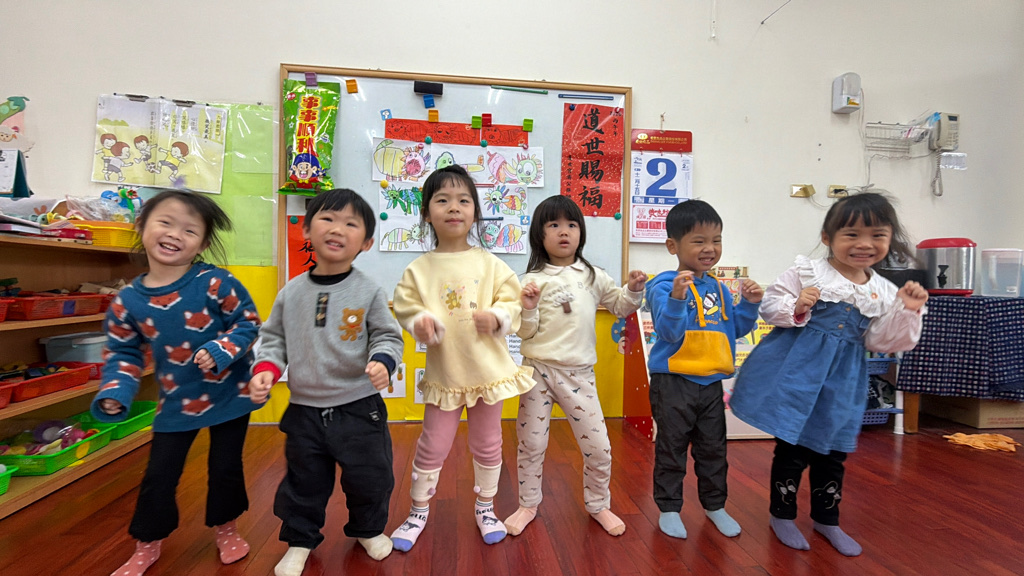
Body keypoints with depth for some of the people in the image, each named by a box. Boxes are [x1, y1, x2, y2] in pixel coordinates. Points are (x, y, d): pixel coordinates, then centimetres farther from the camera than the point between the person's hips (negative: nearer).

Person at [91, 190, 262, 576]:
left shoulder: (215, 283, -18)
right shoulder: (128, 301, -6)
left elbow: (248, 324, -13)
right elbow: (123, 352, 5)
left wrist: (219, 352, -26)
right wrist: (115, 392, -8)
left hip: (229, 396, -2)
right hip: (176, 402, 3)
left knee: (225, 468, 13)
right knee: (158, 476, 13)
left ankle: (226, 529, 39)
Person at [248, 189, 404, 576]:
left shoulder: (369, 291, -10)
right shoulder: (291, 292, -1)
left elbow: (387, 336, -7)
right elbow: (274, 338, 9)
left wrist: (382, 362, -27)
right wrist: (266, 369, -8)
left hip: (360, 408, -2)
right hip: (304, 410, 2)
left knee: (368, 478, 14)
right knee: (303, 482, 19)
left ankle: (368, 529, 43)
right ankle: (300, 541, 45)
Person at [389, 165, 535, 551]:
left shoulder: (490, 264, -4)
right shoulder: (418, 269, -3)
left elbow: (512, 302, -2)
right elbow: (406, 307, 1)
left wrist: (497, 317, -21)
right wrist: (420, 325, -19)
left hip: (488, 369, 1)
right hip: (443, 372, 0)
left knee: (487, 444, 16)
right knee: (433, 445, 11)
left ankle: (485, 508, 40)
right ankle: (418, 512, 37)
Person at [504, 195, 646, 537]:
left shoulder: (593, 277, 6)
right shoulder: (535, 280, -3)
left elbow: (620, 307, 18)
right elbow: (527, 332, -5)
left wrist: (633, 290, -1)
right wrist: (528, 307, -23)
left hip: (579, 373, 2)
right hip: (538, 370, -1)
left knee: (598, 447, 8)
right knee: (531, 444, 11)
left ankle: (598, 505, 34)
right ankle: (528, 505, 35)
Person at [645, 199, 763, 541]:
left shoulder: (718, 288, 8)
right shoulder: (664, 285, -15)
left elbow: (736, 328, 13)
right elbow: (668, 331, -23)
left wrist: (749, 304, -2)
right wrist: (677, 297, -37)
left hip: (711, 382, 6)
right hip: (673, 382, -6)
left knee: (713, 448, 19)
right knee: (672, 448, 9)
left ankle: (715, 505, 39)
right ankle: (669, 508, 27)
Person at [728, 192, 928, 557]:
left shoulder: (884, 293, 6)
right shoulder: (807, 272, -7)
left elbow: (881, 341, 6)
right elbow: (771, 305, -7)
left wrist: (907, 312, -6)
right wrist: (795, 309, -26)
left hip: (841, 381, 5)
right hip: (797, 372, -4)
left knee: (832, 451, 16)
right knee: (792, 447, 4)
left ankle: (826, 519, 37)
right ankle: (782, 514, 25)